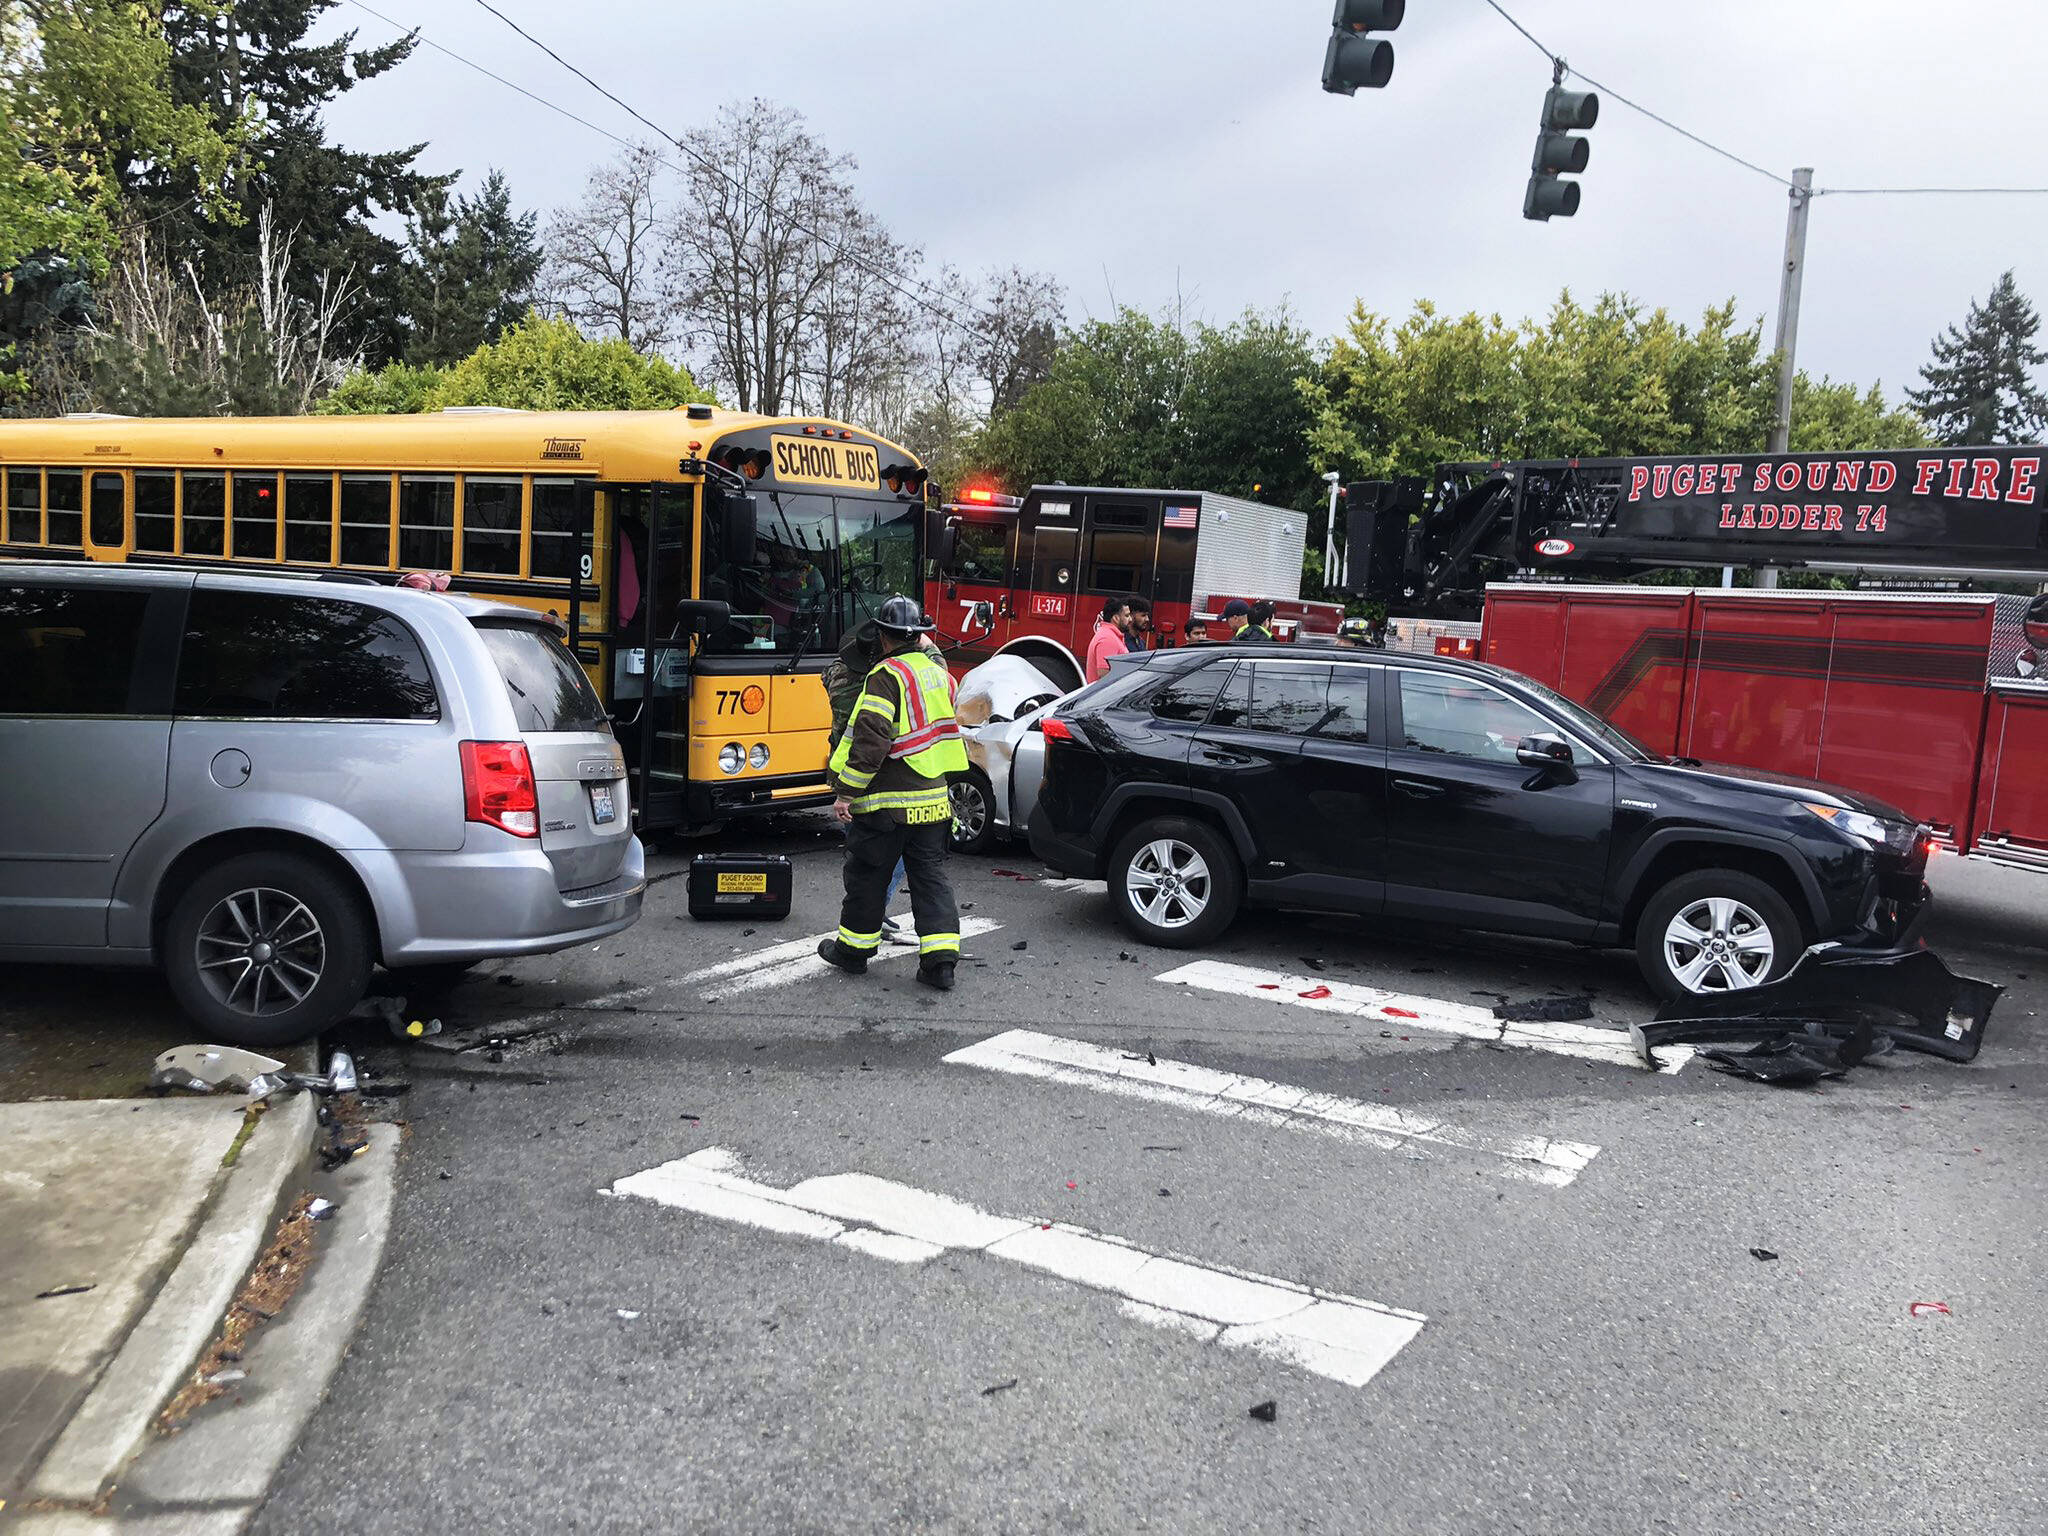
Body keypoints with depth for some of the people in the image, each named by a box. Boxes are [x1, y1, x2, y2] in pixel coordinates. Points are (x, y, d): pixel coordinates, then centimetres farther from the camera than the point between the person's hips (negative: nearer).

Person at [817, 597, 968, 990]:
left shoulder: (887, 675, -15)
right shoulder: (938, 672, 10)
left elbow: (871, 741, -22)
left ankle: (854, 948, 23)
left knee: (866, 874, 9)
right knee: (931, 876, 8)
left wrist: (846, 792, -18)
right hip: (933, 798, 6)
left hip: (886, 802, -6)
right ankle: (940, 958, 3)